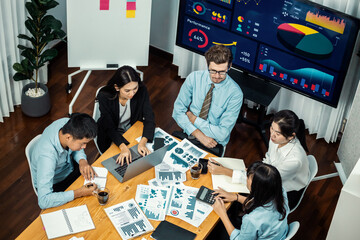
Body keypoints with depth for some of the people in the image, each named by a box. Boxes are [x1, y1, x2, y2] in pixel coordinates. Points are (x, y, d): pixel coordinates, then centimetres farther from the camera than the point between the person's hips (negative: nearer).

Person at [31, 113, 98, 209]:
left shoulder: (68, 123, -24)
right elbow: (43, 201, -46)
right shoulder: (47, 156, -43)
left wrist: (82, 160, -19)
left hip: (69, 167, 7)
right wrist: (79, 193, -45)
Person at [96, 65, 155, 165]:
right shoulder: (104, 96, -26)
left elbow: (149, 119, -18)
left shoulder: (141, 90, -20)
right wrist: (123, 147, -43)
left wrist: (143, 142, -37)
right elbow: (109, 127, -25)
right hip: (111, 138, -3)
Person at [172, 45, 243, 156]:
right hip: (187, 135, 4)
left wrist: (193, 118, -11)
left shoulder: (235, 93, -14)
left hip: (213, 145, -3)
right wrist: (198, 134, -16)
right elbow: (178, 110, -4)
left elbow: (223, 133, -16)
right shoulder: (194, 77, -5)